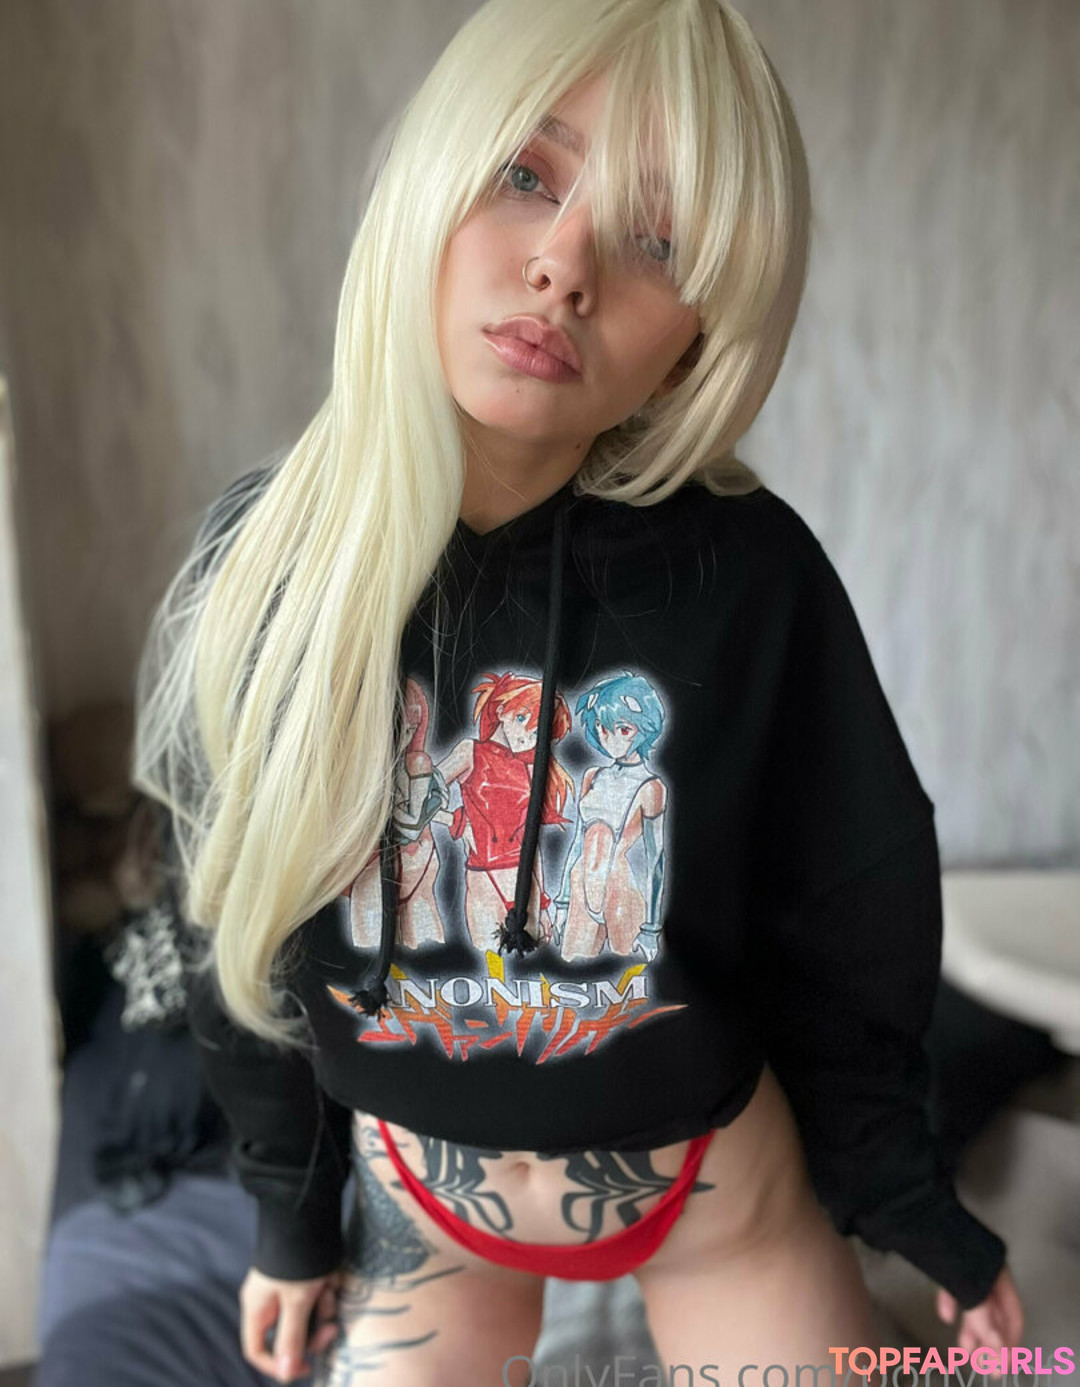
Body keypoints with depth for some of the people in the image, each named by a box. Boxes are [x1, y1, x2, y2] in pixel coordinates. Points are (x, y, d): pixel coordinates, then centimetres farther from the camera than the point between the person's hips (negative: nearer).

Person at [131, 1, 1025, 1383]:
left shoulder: (750, 575, -21)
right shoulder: (263, 565, -16)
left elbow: (847, 908, -7)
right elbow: (245, 928, -4)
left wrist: (895, 1180, 3)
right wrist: (293, 1204, 6)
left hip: (729, 1182, 0)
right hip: (417, 1193, 1)